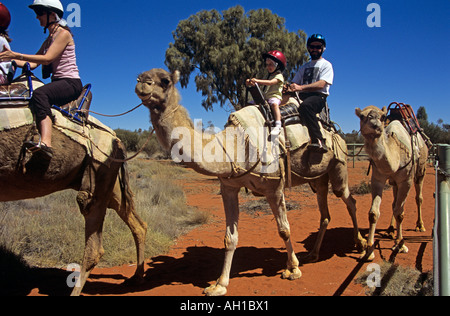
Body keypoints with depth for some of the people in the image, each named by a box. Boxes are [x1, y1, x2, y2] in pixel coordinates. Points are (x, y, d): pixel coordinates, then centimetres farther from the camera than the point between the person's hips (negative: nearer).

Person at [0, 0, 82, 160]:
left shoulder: (63, 34, -4)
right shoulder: (48, 40, 23)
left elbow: (47, 59, -16)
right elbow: (33, 64, 16)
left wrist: (16, 55, -18)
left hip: (71, 82, -9)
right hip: (57, 83, 9)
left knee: (40, 93, -35)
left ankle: (46, 143, -50)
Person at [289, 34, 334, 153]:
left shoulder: (326, 65, 10)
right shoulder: (304, 67, 30)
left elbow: (321, 84, -8)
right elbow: (295, 83, 21)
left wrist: (301, 87, -21)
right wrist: (290, 88, -4)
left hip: (319, 96, -7)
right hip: (302, 97, 7)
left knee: (306, 105, -40)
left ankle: (318, 141, -48)